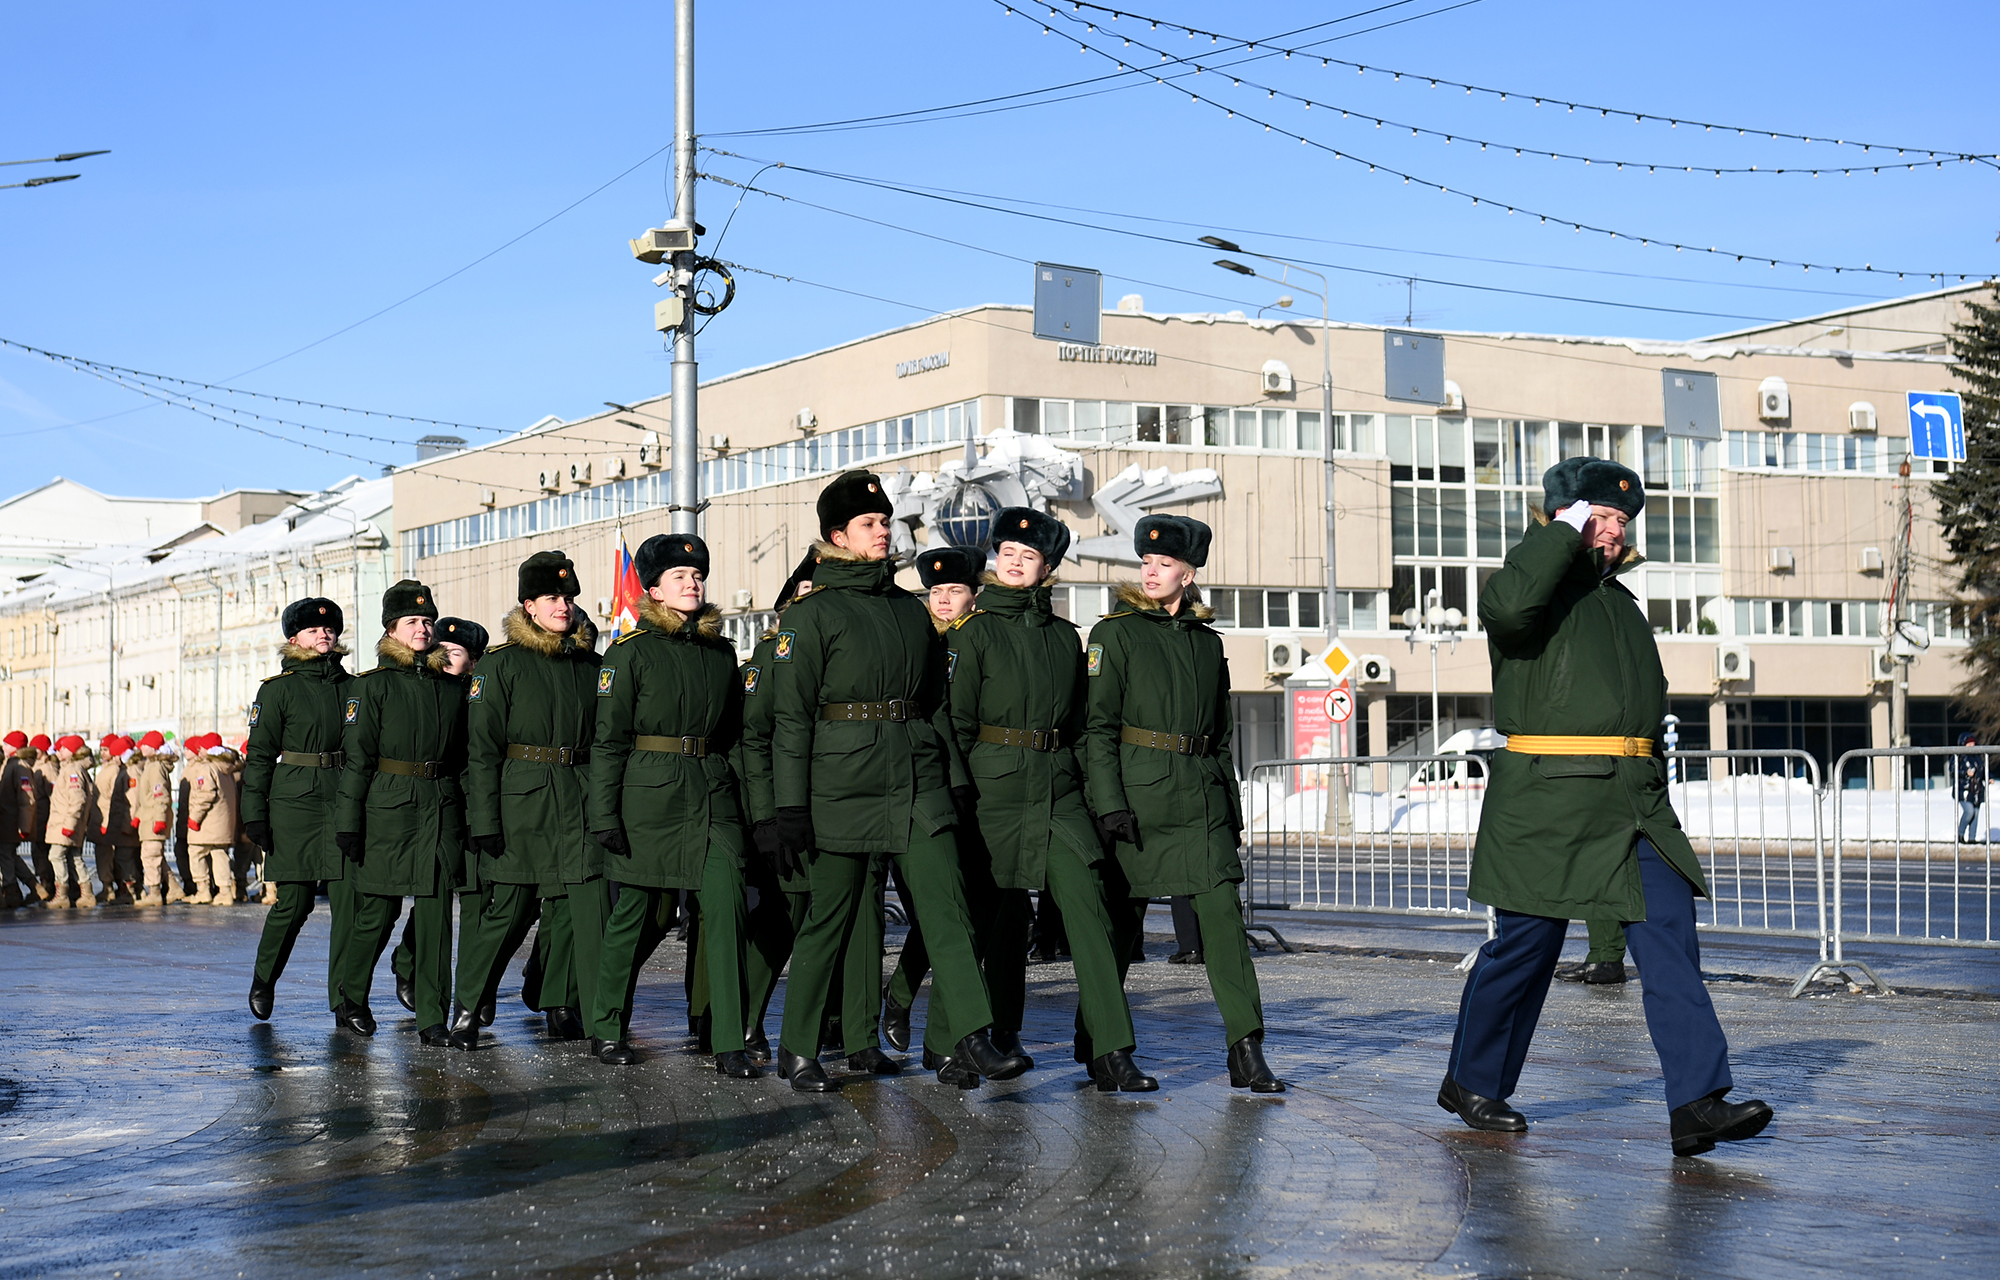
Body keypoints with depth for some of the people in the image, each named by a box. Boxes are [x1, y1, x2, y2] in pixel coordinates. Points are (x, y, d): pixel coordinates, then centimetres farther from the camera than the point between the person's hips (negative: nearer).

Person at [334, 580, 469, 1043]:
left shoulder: (452, 687, 13)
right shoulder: (371, 685, 0)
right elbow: (355, 758, -4)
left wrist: (469, 818, 12)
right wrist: (347, 821, -9)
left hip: (441, 809, 3)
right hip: (387, 809, -3)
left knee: (436, 914, -2)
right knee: (378, 913, 3)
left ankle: (432, 1019, 2)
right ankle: (351, 1001, 25)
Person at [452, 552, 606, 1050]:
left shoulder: (591, 664, 12)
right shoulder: (502, 663, 0)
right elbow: (482, 746, -4)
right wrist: (484, 817, -11)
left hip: (579, 801, 4)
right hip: (521, 801, -4)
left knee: (588, 905, -3)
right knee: (508, 908, -1)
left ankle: (561, 1007, 10)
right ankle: (467, 1008, 14)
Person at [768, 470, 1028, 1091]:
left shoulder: (911, 609, 16)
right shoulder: (812, 614, -1)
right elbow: (791, 717, -5)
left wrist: (947, 779, 17)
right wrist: (791, 809, -10)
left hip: (919, 782, 5)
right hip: (844, 783, -4)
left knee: (948, 907, -7)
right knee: (831, 917, 3)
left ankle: (962, 1039, -8)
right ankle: (796, 1049, 16)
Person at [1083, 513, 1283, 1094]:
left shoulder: (1208, 642, 15)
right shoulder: (1115, 633, 1)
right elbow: (1097, 724, -5)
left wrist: (1231, 808, 15)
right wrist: (1108, 802, -14)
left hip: (1201, 796, 4)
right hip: (1137, 790, -3)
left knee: (1223, 912, -7)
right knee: (1123, 916, 3)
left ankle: (1246, 1051, -9)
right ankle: (1096, 1039, 19)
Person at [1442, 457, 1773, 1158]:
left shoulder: (1621, 600, 23)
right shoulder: (1542, 577, -2)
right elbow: (1506, 606, -28)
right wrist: (1567, 533, -16)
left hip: (1635, 804, 7)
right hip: (1548, 802, -7)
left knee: (1670, 931, -8)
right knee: (1526, 944, 2)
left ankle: (1697, 1104, -13)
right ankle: (1471, 1082, 21)